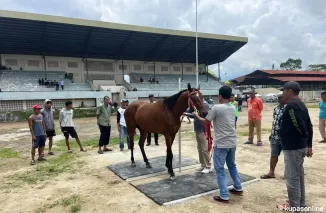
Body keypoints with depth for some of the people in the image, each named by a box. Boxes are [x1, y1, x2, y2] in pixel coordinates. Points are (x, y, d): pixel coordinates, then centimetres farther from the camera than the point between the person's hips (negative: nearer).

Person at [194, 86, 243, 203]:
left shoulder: (216, 107, -15)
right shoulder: (233, 108, 6)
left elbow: (206, 122, -3)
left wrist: (197, 116, 14)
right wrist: (212, 115, 26)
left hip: (221, 143, -7)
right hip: (232, 142, 7)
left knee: (219, 169, 3)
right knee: (232, 166, 24)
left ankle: (224, 196, 5)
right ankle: (238, 188, 36)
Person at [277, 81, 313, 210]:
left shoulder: (291, 105, -18)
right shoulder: (301, 104, 13)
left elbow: (299, 125, -24)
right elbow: (309, 125, 13)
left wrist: (306, 137, -3)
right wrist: (309, 145, 15)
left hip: (292, 147, -10)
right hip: (300, 146, 10)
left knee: (291, 177, 0)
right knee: (299, 175, 18)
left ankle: (294, 206, 11)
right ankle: (300, 203, 30)